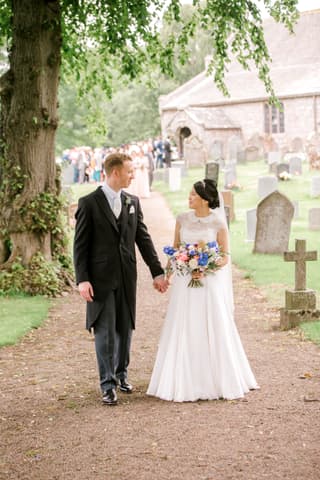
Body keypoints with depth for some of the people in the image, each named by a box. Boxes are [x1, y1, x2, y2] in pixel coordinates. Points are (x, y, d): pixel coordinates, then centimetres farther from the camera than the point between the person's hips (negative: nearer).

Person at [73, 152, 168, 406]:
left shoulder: (132, 202, 8)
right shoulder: (89, 203, -6)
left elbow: (144, 238, 11)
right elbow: (80, 245, -7)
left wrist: (157, 271, 7)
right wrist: (82, 279, -14)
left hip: (127, 277, 5)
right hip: (101, 278, -4)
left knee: (125, 328, 12)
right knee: (105, 332, -1)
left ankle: (121, 373, 28)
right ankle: (108, 385, 5)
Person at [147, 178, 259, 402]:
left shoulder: (218, 222, -5)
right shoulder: (183, 219, 5)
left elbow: (225, 257, -4)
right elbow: (175, 250, 12)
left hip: (209, 282, -3)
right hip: (184, 282, 3)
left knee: (212, 330, 2)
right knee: (183, 331, 4)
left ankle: (216, 380, 16)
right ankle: (185, 381, 14)